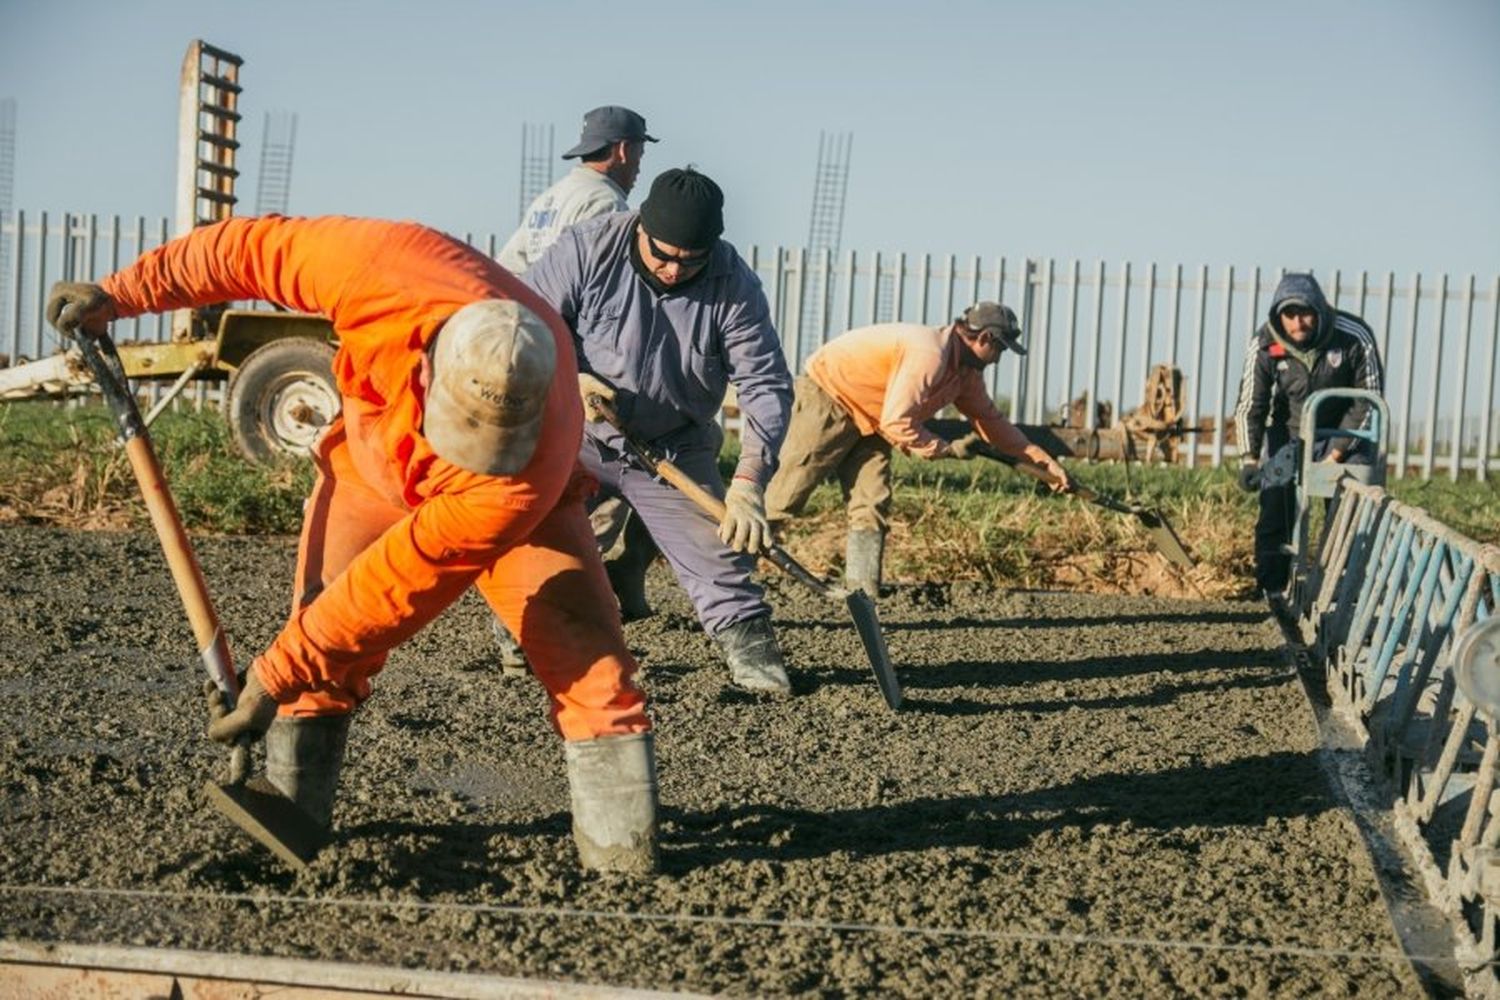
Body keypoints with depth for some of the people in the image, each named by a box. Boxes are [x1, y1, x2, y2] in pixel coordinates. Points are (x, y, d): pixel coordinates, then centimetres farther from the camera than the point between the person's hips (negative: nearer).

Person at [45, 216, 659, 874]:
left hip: (488, 498, -2)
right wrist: (121, 294, -15)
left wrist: (278, 673, -31)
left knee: (586, 655, -15)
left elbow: (406, 580, -37)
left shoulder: (532, 476, -43)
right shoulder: (377, 273, -41)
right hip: (371, 462, 3)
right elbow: (252, 249, -22)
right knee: (321, 640, -8)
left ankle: (623, 852, -6)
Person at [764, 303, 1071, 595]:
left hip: (867, 420, 9)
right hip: (826, 398, -9)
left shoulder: (965, 372, 3)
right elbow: (897, 423, -32)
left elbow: (990, 421, 13)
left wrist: (1042, 459, 9)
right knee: (785, 496, -9)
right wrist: (948, 449, -21)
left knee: (872, 505, -2)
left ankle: (863, 590, -3)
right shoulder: (929, 354, -29)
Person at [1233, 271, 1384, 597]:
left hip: (1343, 434, -1)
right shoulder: (1264, 345, -18)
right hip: (1287, 435, 1)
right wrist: (1249, 458, -26)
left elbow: (1368, 403, -14)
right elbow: (1250, 405, -13)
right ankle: (1273, 593, 1)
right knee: (1275, 514, -7)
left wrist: (1336, 454, -18)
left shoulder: (1354, 338, -22)